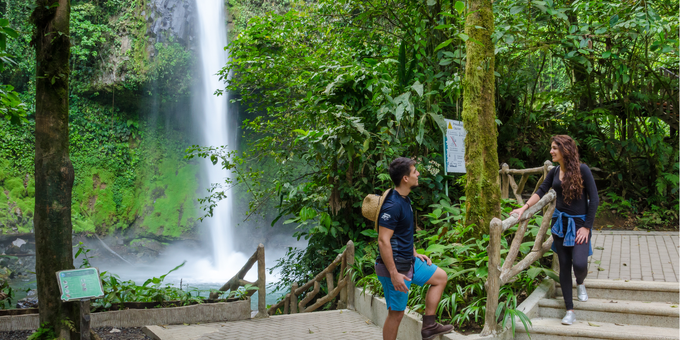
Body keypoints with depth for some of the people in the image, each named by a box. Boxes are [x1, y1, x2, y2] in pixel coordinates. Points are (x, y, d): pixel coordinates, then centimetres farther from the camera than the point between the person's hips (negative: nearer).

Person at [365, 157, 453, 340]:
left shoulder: (404, 199, 8)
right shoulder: (392, 205, -24)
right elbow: (383, 241, -27)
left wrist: (415, 254, 19)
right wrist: (394, 274, -26)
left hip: (409, 262, 10)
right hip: (396, 266, -10)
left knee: (441, 277, 19)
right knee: (396, 313, -2)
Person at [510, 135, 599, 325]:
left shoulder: (582, 170, -12)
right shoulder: (555, 172, 4)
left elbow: (594, 199, -11)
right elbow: (541, 191, 0)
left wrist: (587, 227, -12)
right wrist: (524, 208, -15)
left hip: (580, 223, -5)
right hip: (560, 222, 5)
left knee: (579, 263, -19)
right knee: (564, 265, 4)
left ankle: (580, 283, 21)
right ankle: (570, 311, 11)